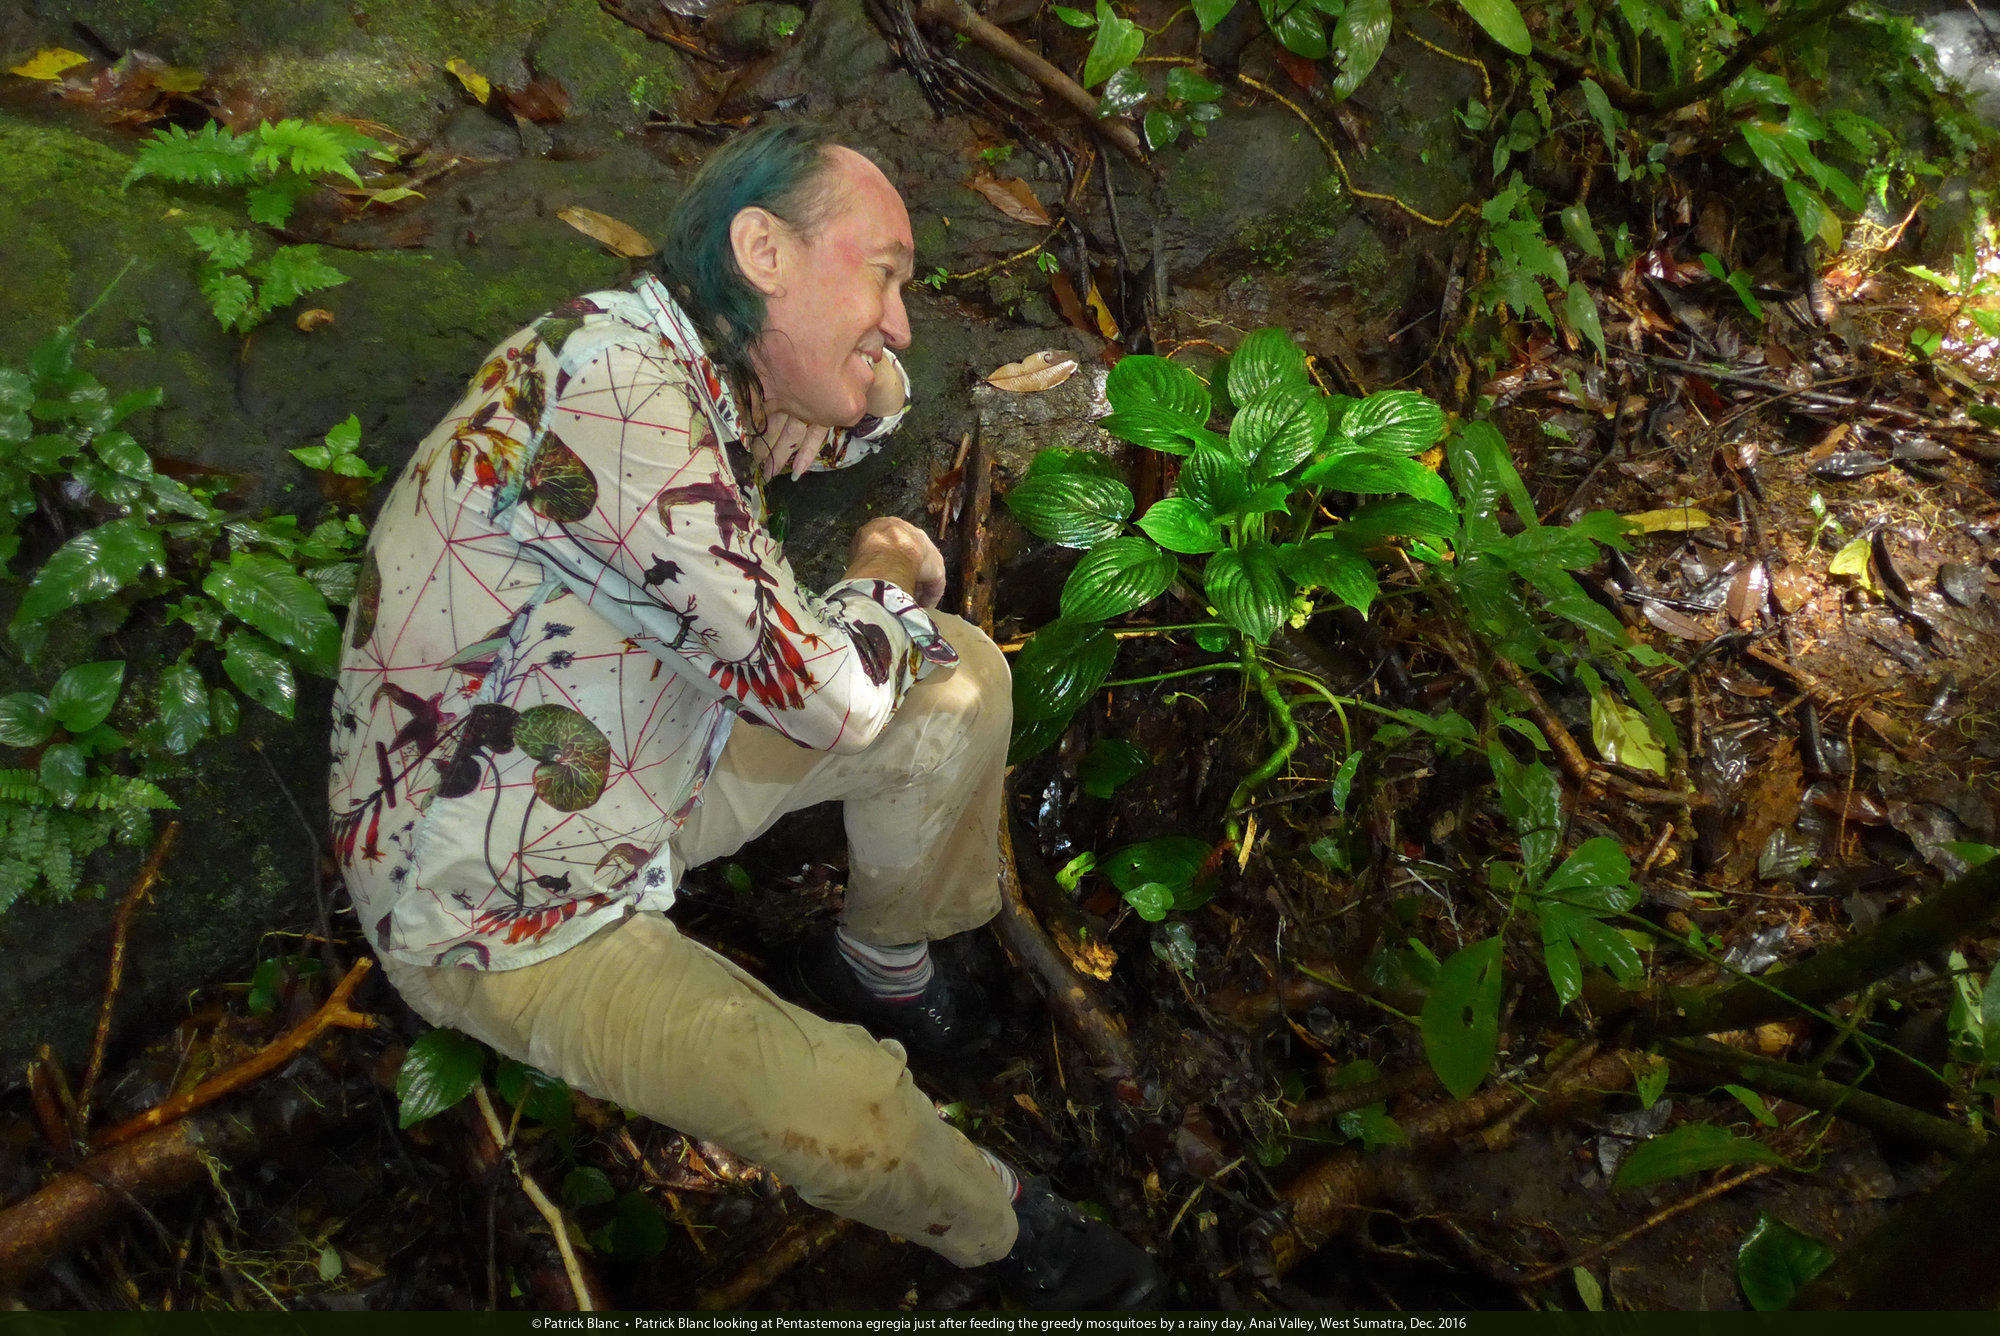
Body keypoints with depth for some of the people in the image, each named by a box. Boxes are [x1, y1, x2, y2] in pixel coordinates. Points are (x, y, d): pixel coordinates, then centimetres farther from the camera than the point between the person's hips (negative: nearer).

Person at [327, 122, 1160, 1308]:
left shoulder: (691, 366, -3)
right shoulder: (613, 382, -31)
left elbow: (867, 411, 19)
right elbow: (824, 692, -31)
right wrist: (884, 586, -9)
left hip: (640, 771, 9)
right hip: (506, 910, -8)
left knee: (960, 677, 0)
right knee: (849, 1114, -23)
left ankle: (888, 972, 22)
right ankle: (1004, 1231, 12)